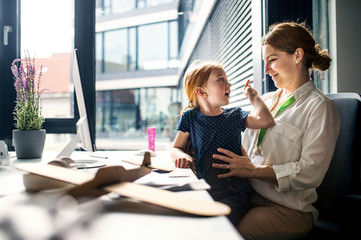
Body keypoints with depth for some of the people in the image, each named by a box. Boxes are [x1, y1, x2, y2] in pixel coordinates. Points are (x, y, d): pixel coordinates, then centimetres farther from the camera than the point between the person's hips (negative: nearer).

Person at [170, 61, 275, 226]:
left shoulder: (234, 115, 9)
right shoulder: (190, 117, 8)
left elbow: (266, 120, -7)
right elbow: (176, 148, 14)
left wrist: (252, 95, 6)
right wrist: (182, 156, -10)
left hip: (233, 191, -1)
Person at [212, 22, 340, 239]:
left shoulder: (320, 107, -5)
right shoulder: (265, 101, 18)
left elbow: (310, 173, -14)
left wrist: (254, 170, -16)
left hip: (288, 208, -6)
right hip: (247, 195, 6)